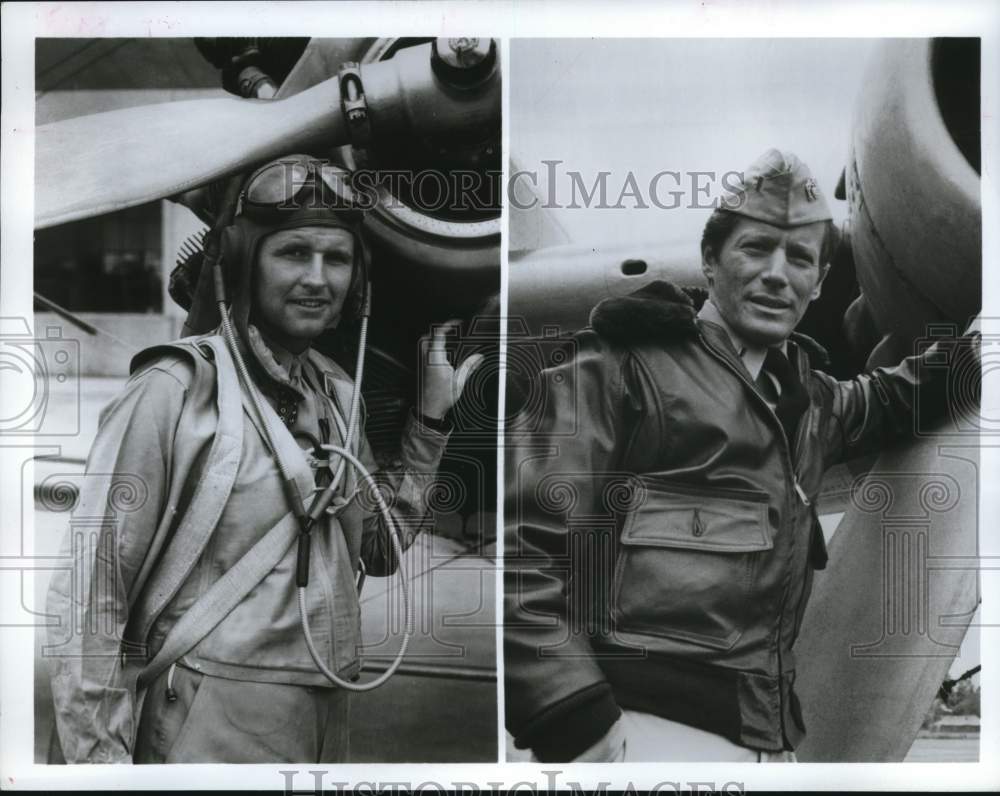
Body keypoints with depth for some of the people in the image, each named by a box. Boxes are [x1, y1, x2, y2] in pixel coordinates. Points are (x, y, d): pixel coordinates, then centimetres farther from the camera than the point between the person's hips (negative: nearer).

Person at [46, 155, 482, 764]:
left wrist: (432, 418, 6)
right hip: (213, 735, -7)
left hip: (329, 724, 7)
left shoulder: (337, 396, 5)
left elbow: (380, 548, 13)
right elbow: (89, 595, -14)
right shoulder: (175, 390, -15)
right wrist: (102, 760, -13)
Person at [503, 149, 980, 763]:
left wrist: (974, 347, 33)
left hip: (770, 738, 8)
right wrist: (576, 725, -21)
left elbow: (884, 401, 42)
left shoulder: (804, 396, 17)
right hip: (647, 729, -7)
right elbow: (522, 542, -14)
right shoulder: (623, 369, -6)